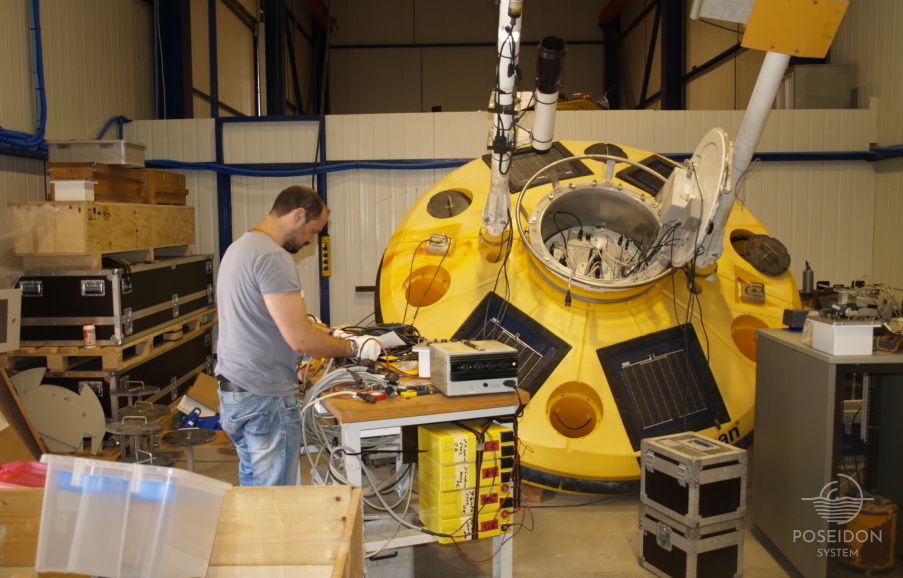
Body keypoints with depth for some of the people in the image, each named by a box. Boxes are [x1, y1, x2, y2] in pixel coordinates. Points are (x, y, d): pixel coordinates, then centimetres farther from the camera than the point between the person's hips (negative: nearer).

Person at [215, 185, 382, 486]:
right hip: (266, 399, -10)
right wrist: (355, 348, -8)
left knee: (252, 485, 19)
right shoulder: (273, 257, -19)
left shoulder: (239, 247, 13)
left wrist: (330, 333, 14)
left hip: (232, 390, 10)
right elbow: (300, 339, -22)